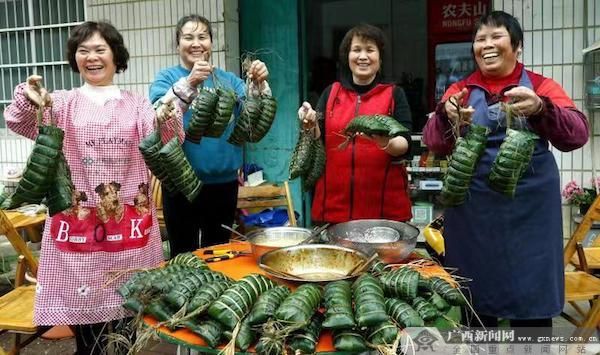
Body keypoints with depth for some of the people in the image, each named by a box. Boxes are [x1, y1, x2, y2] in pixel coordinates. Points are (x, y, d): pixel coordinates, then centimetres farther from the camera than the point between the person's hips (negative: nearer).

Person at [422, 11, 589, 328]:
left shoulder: (542, 87, 4)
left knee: (531, 301, 8)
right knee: (475, 304, 11)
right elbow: (433, 143, -5)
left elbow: (576, 134, -10)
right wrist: (446, 117, -26)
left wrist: (540, 109, -29)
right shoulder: (459, 92, 7)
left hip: (529, 209, -1)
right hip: (472, 211, 1)